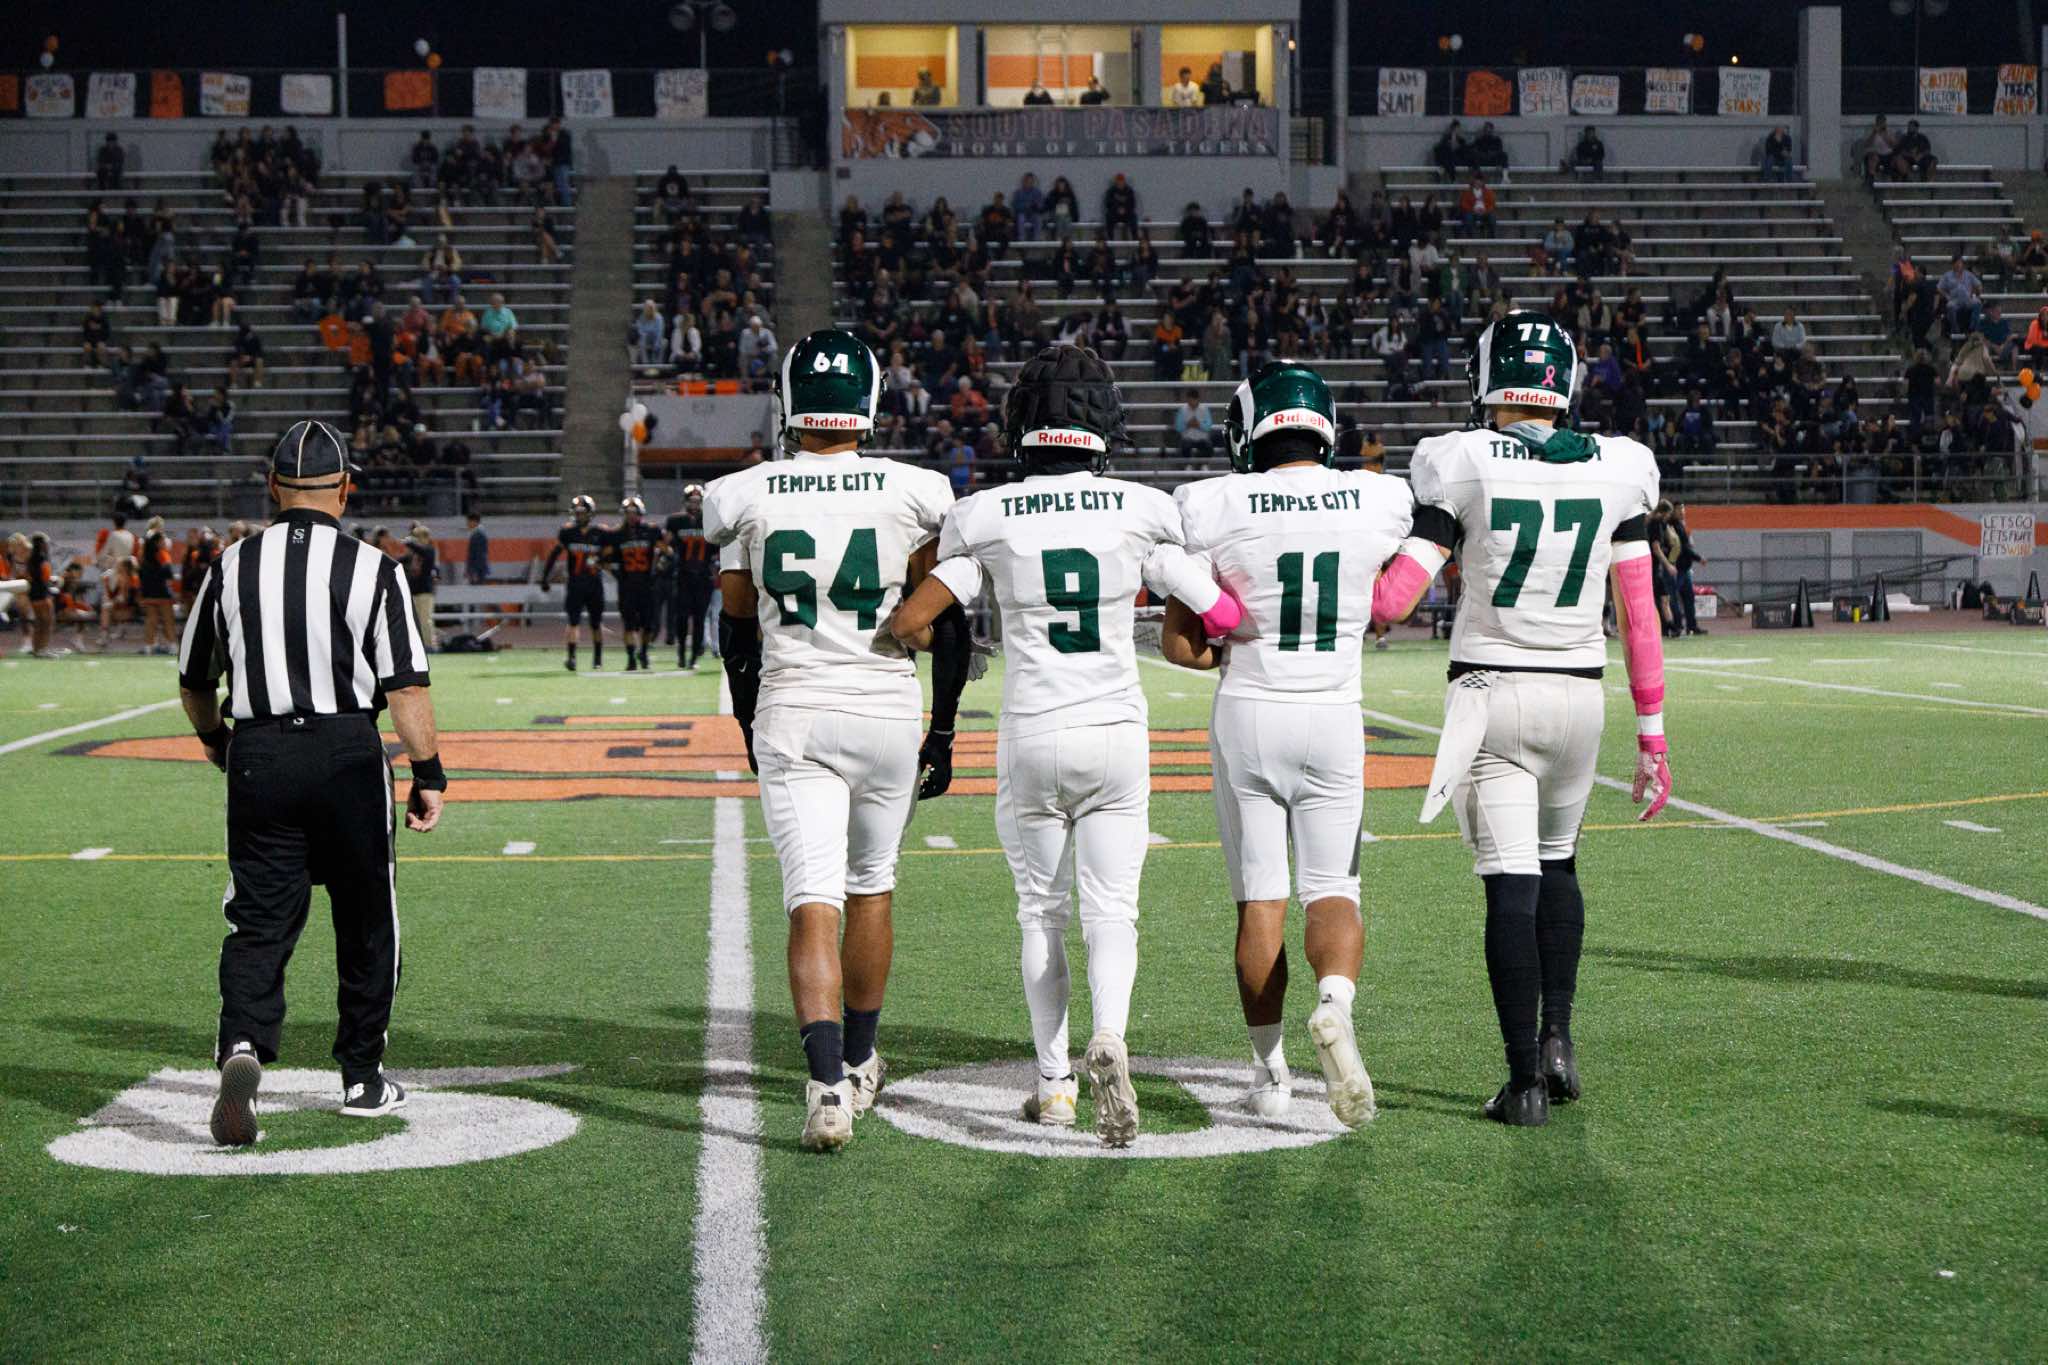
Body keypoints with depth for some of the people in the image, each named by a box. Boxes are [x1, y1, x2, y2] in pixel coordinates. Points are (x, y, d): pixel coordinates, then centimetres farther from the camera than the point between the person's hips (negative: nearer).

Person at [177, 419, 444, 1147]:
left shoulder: (233, 566, 3)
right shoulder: (371, 569, -5)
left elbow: (194, 683, 13)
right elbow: (405, 686, -9)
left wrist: (216, 740, 32)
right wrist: (428, 773, -2)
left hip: (257, 755, 2)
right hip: (347, 752, -2)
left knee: (260, 921, 4)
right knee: (365, 922, 12)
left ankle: (243, 1047, -20)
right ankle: (362, 1079, 20)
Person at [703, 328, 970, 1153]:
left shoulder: (745, 499, -1)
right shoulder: (914, 495, -4)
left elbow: (737, 633, 8)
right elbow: (944, 625, 2)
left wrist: (753, 734, 20)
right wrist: (942, 733, 12)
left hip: (791, 718, -1)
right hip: (887, 714, 1)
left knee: (814, 905, -4)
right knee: (870, 887, 20)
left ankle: (828, 1084, -21)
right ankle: (858, 1062, 34)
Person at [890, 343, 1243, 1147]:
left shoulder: (987, 519, -6)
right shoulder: (1141, 512, -4)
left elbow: (910, 623, -7)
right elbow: (1220, 616, -1)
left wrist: (918, 637, 14)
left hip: (1031, 736, 0)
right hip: (1116, 733, 0)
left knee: (1041, 913, 15)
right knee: (1111, 912, 5)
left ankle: (1054, 1083, 19)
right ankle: (1109, 1039, -21)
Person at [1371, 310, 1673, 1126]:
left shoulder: (1461, 465, -9)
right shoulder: (1618, 469, 1)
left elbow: (1393, 600, -11)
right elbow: (1639, 615, 4)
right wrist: (1651, 733, 10)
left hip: (1492, 694, -3)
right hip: (1579, 695, 3)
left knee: (1511, 887, -1)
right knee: (1556, 862, 24)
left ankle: (1525, 1080, -2)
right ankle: (1558, 1039, 16)